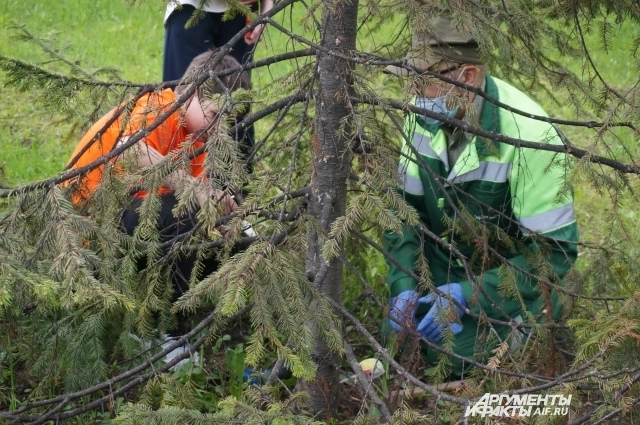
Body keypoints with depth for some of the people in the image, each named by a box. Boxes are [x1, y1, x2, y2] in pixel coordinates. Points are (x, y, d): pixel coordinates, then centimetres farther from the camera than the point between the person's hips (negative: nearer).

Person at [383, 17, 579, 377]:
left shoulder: (529, 136, -29)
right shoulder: (424, 115, -11)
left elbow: (553, 251, -26)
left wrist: (466, 297, -32)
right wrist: (403, 287, -15)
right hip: (446, 273, 5)